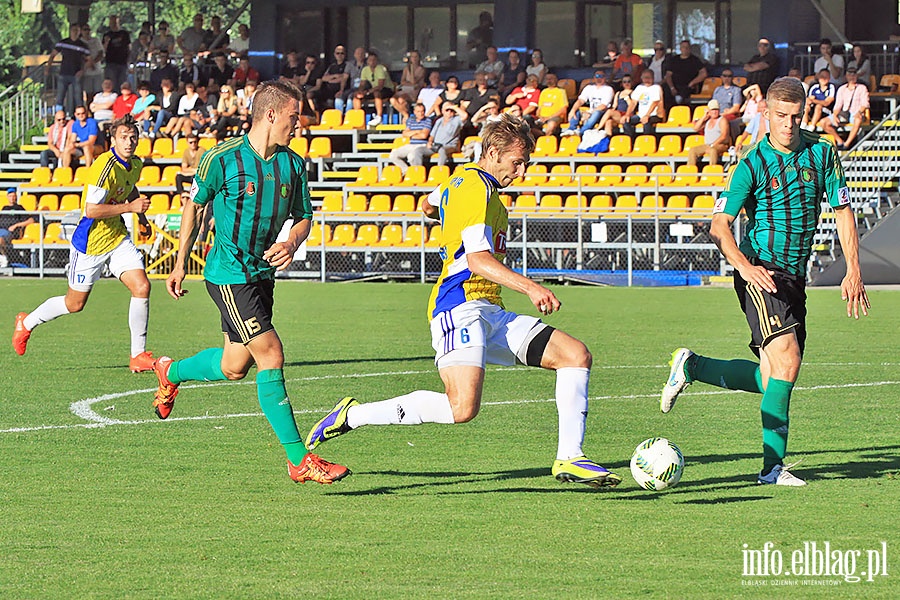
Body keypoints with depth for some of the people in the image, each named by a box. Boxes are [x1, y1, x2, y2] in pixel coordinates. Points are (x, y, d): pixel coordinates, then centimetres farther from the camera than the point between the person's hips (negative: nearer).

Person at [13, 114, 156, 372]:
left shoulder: (136, 165, 2)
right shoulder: (105, 166, -25)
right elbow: (91, 210, -29)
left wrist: (141, 216, 15)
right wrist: (130, 207, -28)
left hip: (118, 238, 6)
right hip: (91, 242, -6)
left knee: (142, 287, -12)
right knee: (75, 303, 7)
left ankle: (138, 356, -2)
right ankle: (27, 323, 34)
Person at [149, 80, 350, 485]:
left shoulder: (293, 165, 4)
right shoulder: (223, 159, -12)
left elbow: (303, 218, 13)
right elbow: (194, 206, 1)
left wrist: (291, 244, -11)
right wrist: (180, 264, 7)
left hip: (263, 273, 7)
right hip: (228, 274, -7)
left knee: (234, 368, 16)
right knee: (271, 356, -14)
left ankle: (171, 372, 46)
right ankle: (299, 459, -12)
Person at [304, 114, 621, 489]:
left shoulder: (463, 179, 21)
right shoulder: (475, 187, -10)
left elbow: (429, 206, 44)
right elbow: (478, 260, -21)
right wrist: (530, 287, -29)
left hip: (490, 314, 11)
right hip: (461, 307, -11)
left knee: (576, 356, 2)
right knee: (462, 408, -28)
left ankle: (569, 459, 1)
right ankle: (353, 415, -12)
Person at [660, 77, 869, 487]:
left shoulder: (821, 153, 5)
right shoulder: (752, 164, -7)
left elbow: (842, 211, 11)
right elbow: (719, 225, -9)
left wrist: (853, 270, 2)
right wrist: (745, 266, -25)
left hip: (795, 277, 6)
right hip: (761, 272, -6)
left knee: (770, 379, 5)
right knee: (787, 357, -23)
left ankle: (691, 366, 26)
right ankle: (773, 464, -17)